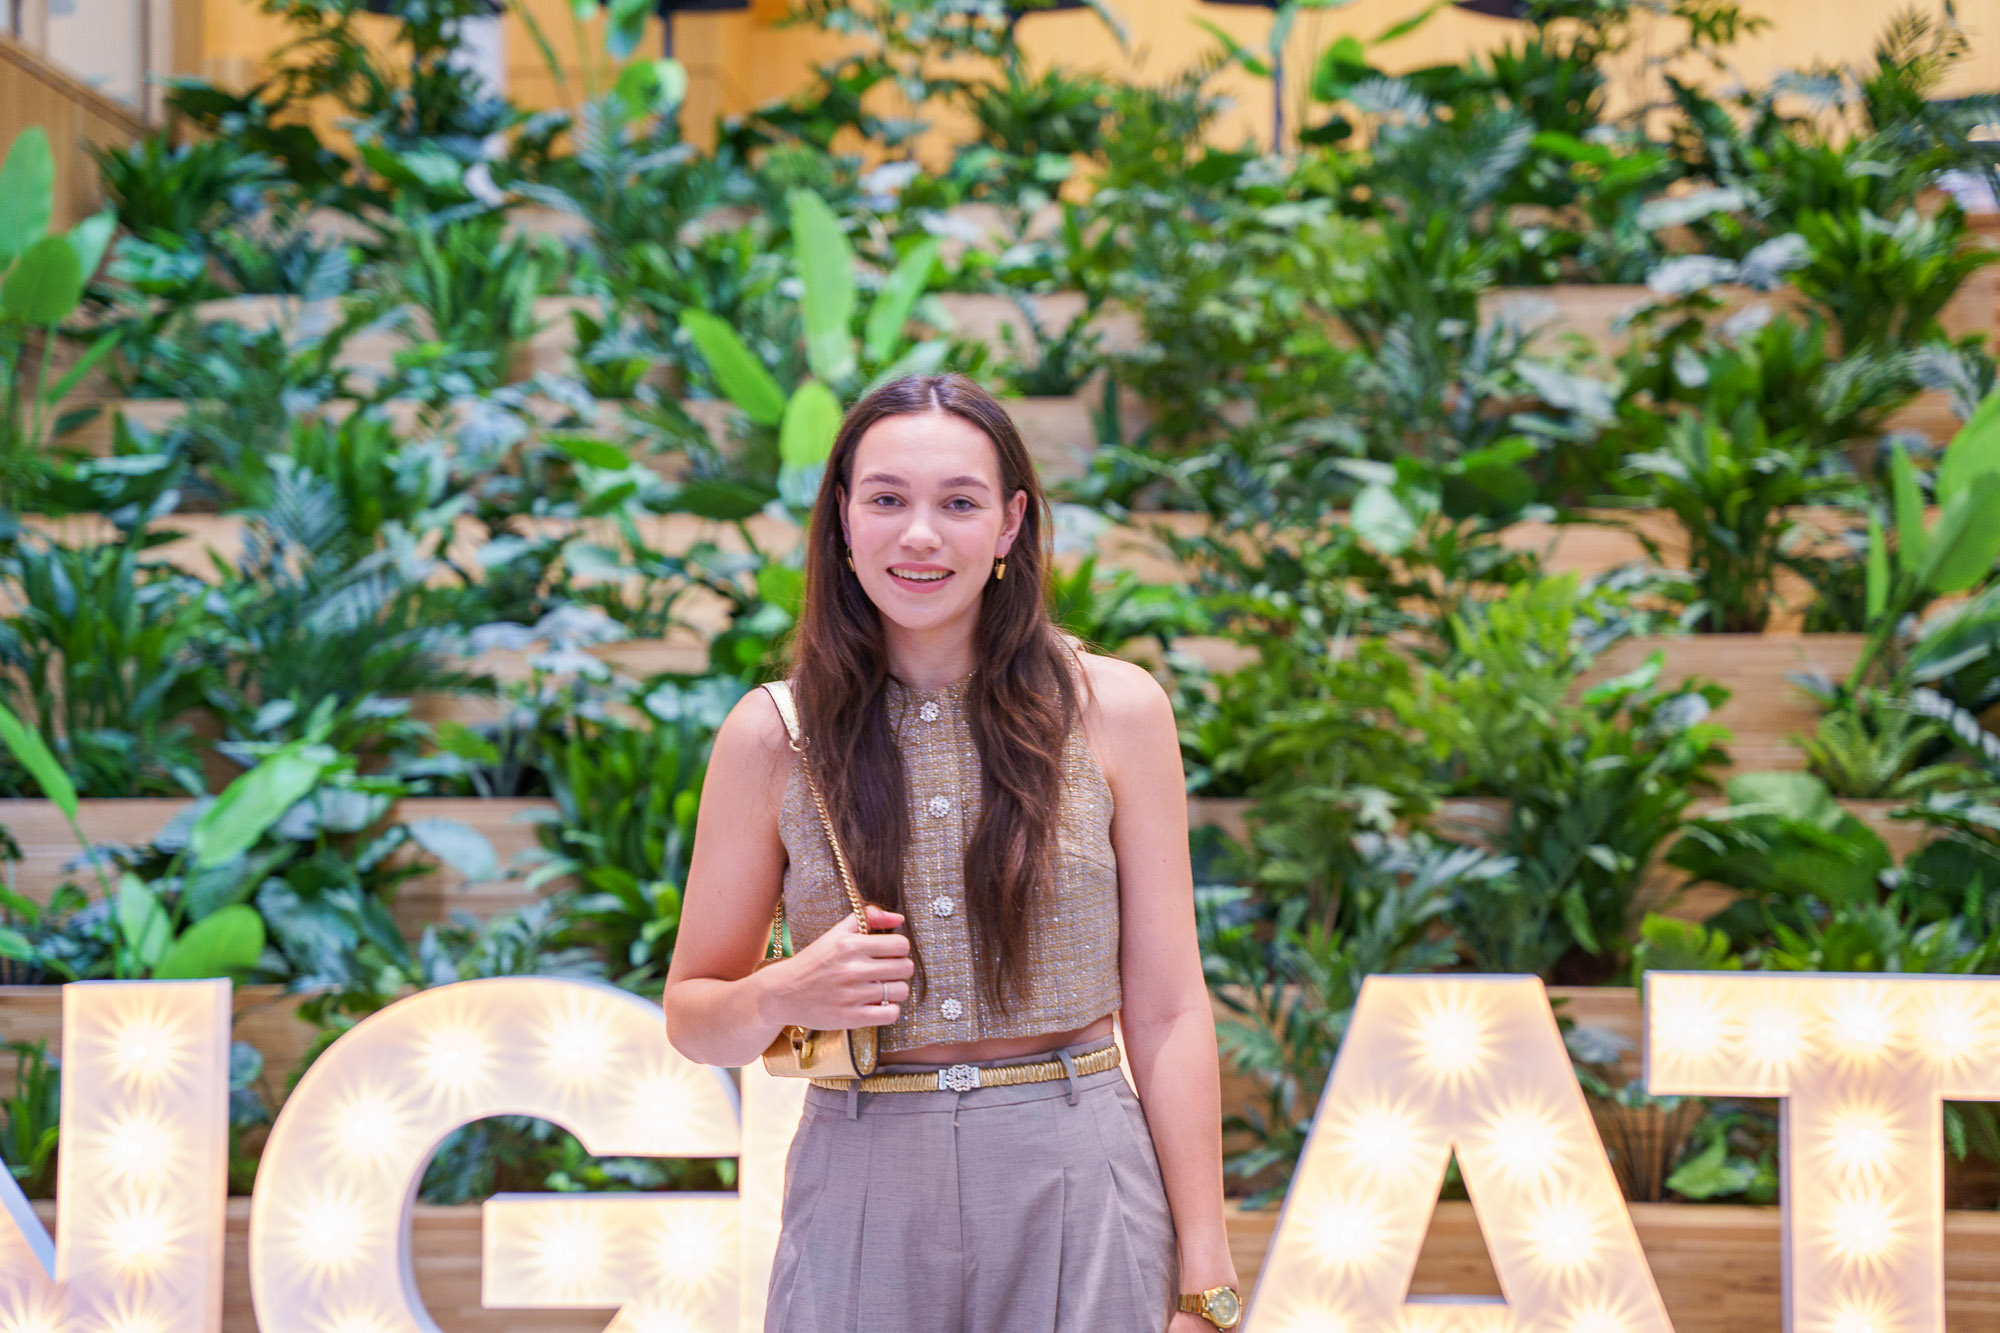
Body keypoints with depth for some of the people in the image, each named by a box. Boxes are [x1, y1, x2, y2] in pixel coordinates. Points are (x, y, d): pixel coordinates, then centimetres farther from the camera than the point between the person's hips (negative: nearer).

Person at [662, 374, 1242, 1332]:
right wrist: (779, 998, -15)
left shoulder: (1115, 710, 0)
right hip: (861, 1206, 0)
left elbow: (1165, 1013, 0)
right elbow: (690, 1017, 8)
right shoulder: (771, 734, 1)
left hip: (1079, 1192, 0)